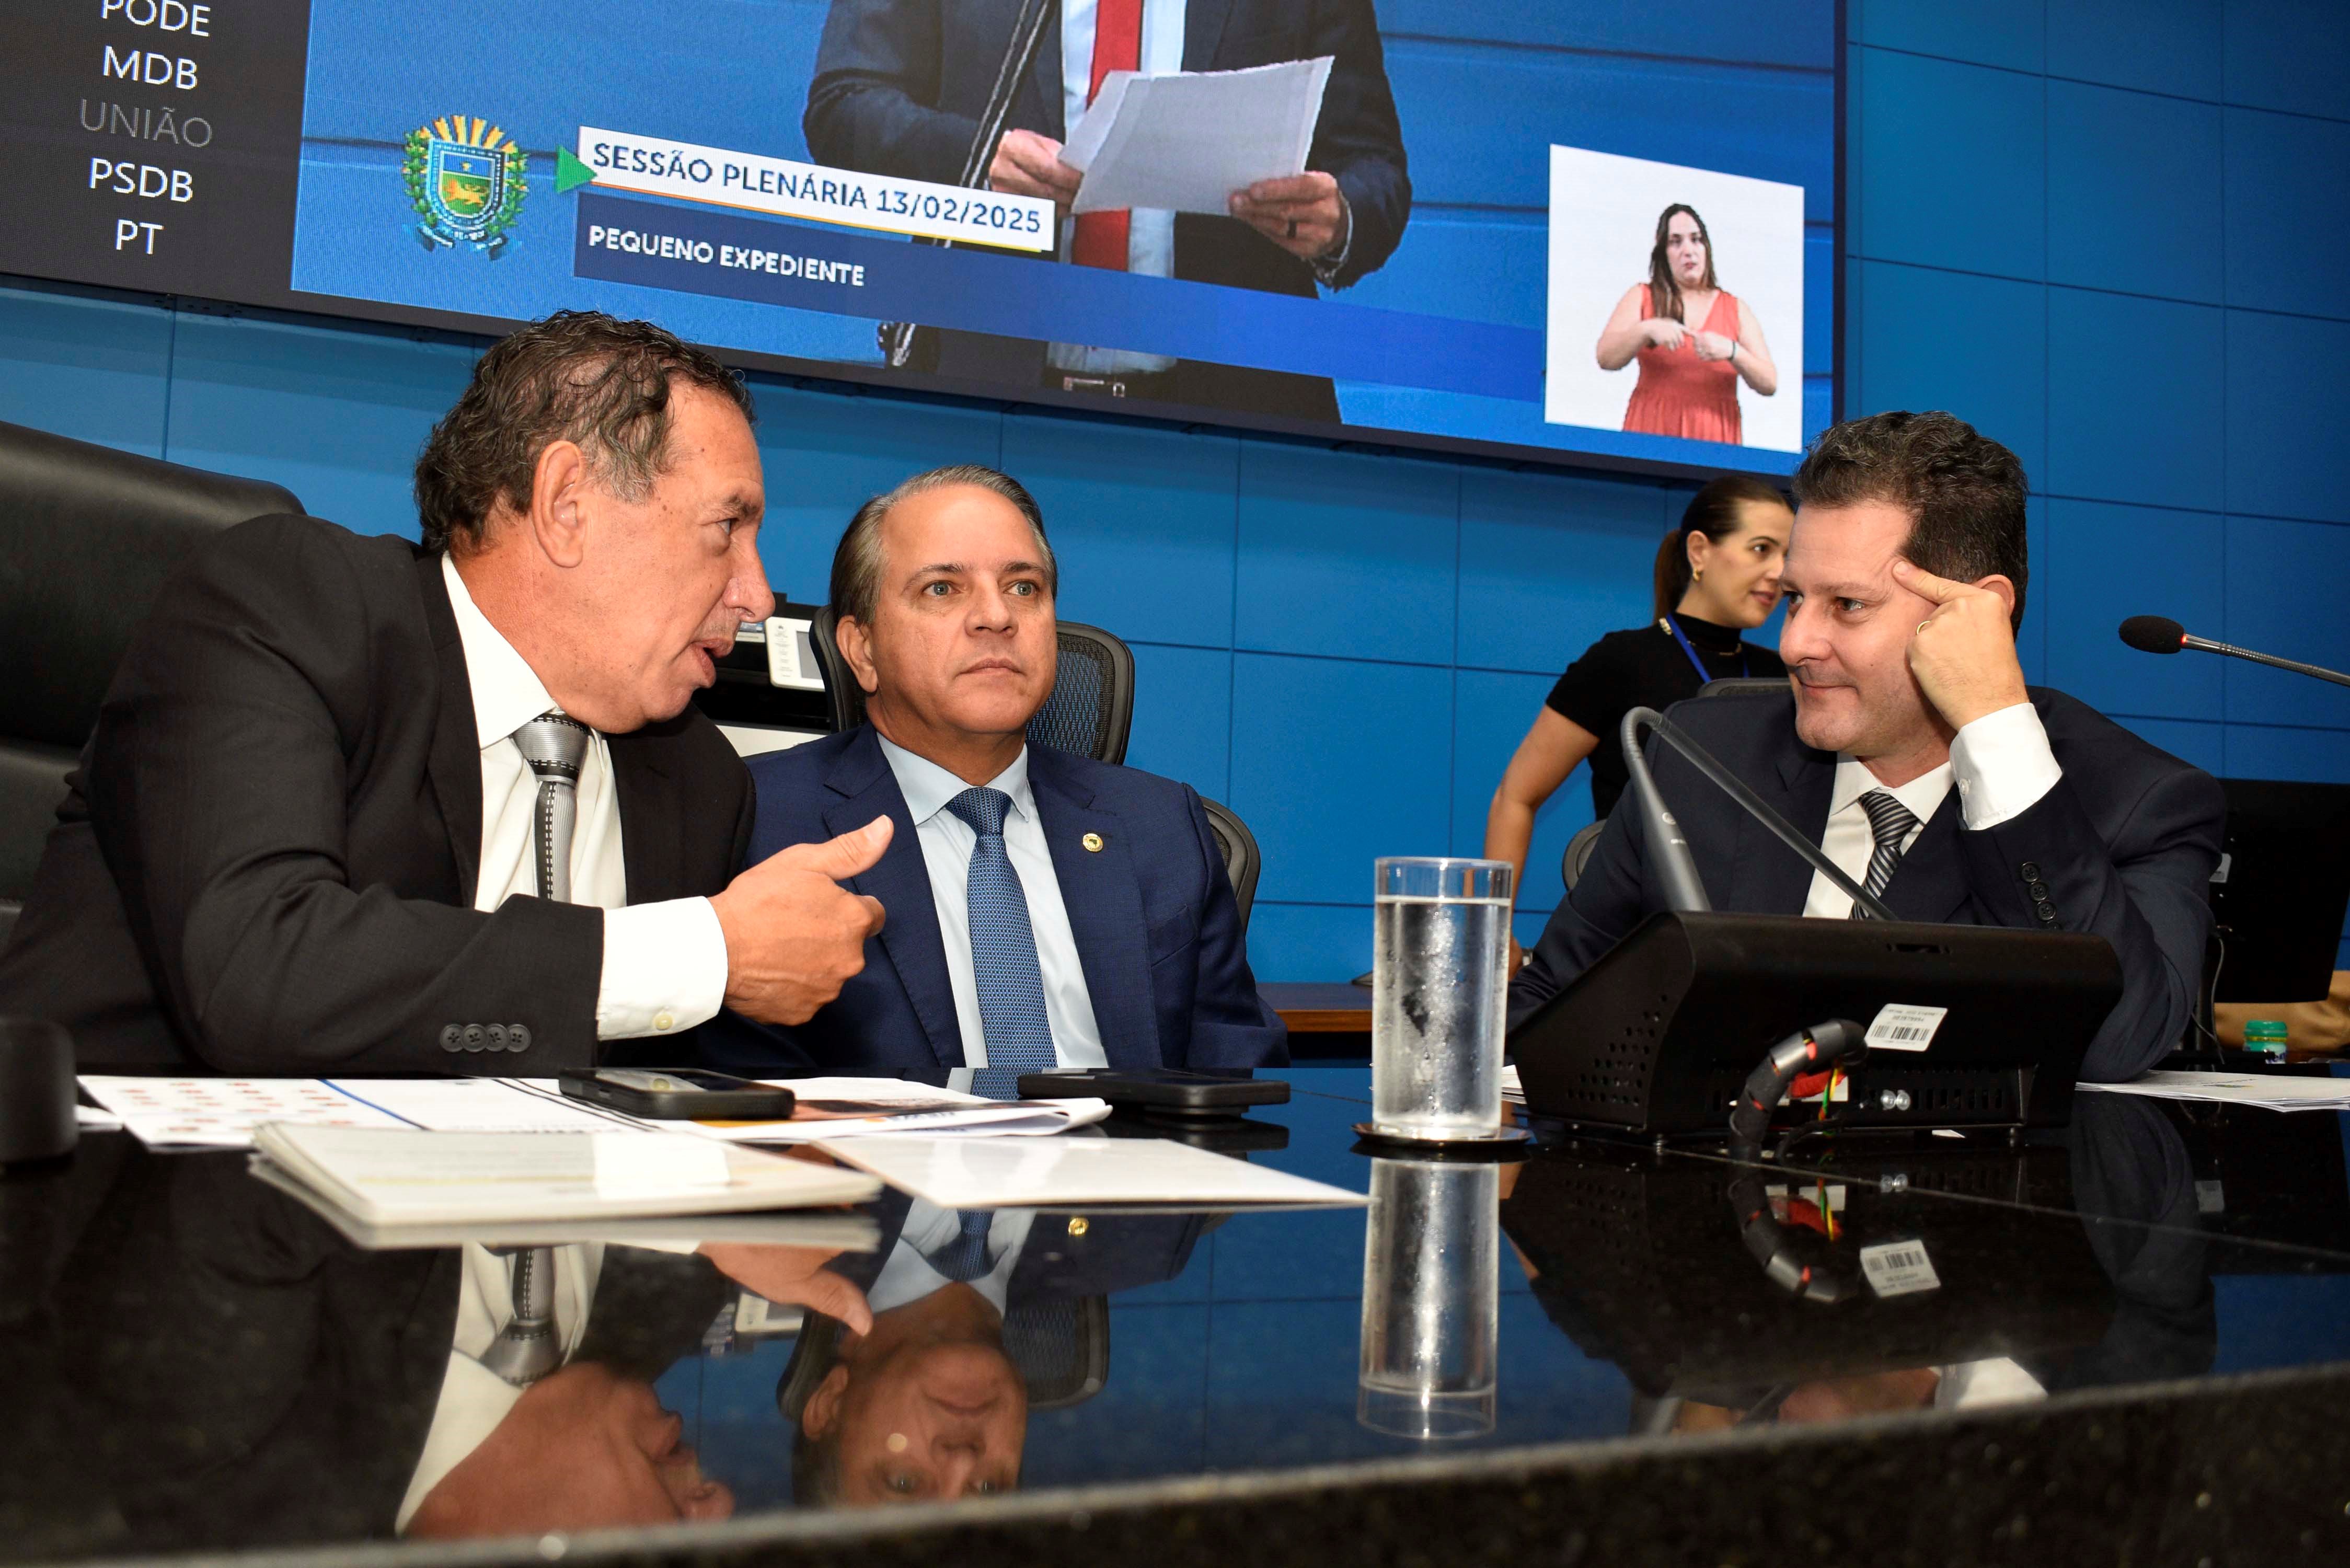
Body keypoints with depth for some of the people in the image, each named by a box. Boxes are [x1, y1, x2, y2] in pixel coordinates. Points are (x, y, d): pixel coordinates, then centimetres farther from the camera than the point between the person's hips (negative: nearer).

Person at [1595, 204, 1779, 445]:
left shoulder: (1736, 308, 11)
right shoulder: (1641, 297, 9)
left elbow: (1769, 385, 2)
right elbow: (1606, 358, -5)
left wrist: (1732, 351, -15)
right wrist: (1648, 329, -21)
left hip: (1715, 435, 1)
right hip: (1652, 430, -1)